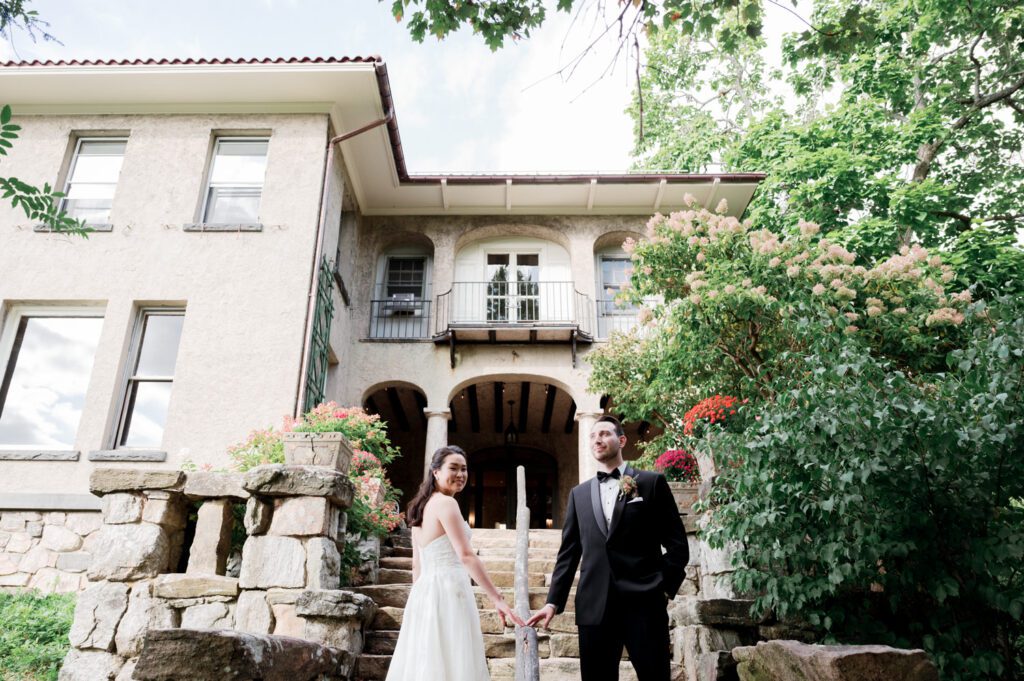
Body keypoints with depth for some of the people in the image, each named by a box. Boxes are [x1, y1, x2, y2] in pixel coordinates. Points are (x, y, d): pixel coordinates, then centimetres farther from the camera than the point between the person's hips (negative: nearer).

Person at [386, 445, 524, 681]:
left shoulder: (422, 506, 15)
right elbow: (466, 556, -20)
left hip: (424, 593, 9)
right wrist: (497, 599, -21)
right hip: (447, 592, -9)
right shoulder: (445, 503, -11)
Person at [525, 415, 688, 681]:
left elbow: (677, 544, 4)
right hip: (594, 607, 3)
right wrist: (554, 601, 5)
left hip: (644, 603, -3)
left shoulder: (652, 482, 5)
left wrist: (664, 588, -5)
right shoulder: (579, 494, 15)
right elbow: (568, 553, 13)